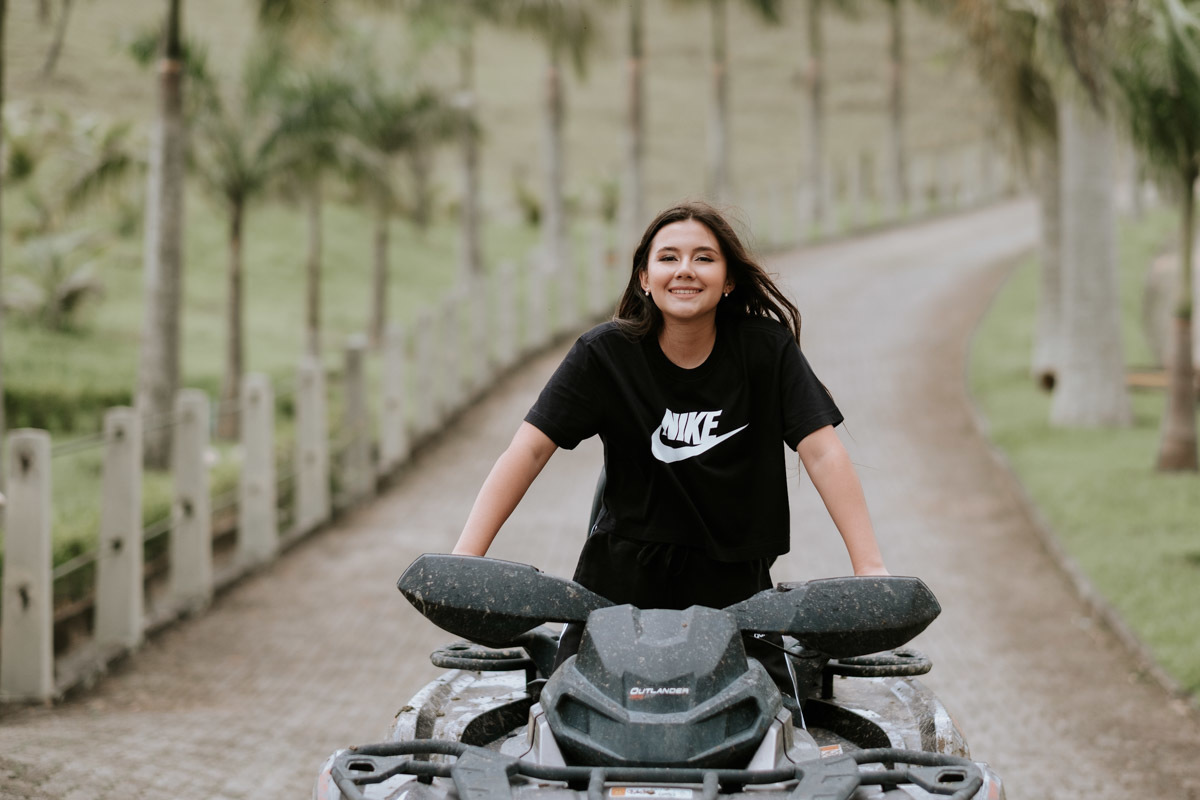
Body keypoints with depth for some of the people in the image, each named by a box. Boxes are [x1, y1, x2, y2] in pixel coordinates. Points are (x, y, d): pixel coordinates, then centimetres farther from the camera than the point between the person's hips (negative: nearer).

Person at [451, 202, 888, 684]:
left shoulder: (766, 348, -4)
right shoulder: (605, 354, -4)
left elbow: (823, 451, -8)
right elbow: (529, 450, -8)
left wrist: (870, 569, -17)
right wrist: (464, 560, -17)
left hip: (734, 577, 0)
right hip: (625, 568, 0)